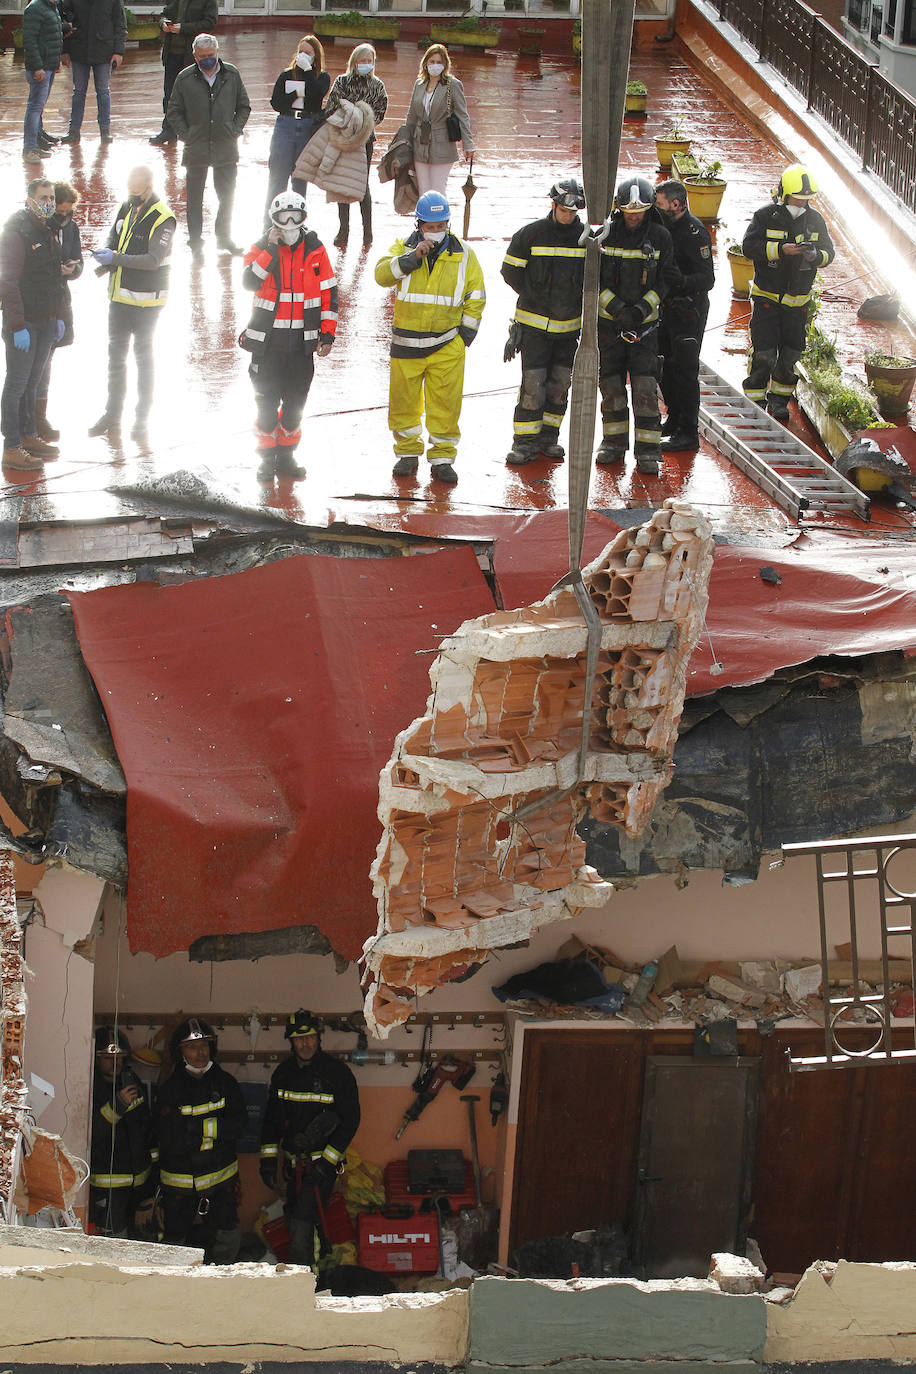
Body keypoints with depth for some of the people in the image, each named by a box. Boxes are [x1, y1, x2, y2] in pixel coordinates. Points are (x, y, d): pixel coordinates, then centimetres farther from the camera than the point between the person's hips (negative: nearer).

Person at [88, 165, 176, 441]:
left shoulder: (162, 218, -16)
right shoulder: (126, 208, 6)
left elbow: (154, 260, -23)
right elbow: (113, 240, 13)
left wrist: (116, 258, -27)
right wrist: (106, 254, -11)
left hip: (146, 299, -7)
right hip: (120, 294, 7)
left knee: (143, 356, 2)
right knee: (116, 354, 13)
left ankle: (142, 418, 11)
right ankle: (112, 415, 23)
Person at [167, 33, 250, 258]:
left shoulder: (232, 75, 1)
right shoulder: (185, 79, -4)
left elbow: (244, 106, 11)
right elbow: (174, 111, 3)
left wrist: (235, 131, 0)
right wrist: (185, 135, -6)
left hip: (226, 148, 1)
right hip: (196, 150, -1)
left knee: (227, 195, 11)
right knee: (195, 198, 7)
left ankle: (224, 238, 28)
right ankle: (196, 242, 17)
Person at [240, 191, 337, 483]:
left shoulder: (315, 250, 2)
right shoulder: (261, 248, -1)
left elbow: (329, 293, 6)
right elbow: (249, 281, -19)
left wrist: (327, 334, 2)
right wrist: (271, 249, -24)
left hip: (302, 342, 2)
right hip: (267, 339, -2)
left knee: (295, 403, 8)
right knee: (266, 402, 0)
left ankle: (286, 456, 21)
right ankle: (266, 459, 11)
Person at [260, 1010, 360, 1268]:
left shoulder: (337, 1072, -8)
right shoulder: (283, 1073, 8)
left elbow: (350, 1121, -8)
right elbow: (271, 1118, 16)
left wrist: (326, 1163, -14)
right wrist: (268, 1159, 8)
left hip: (323, 1162, -6)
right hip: (293, 1163, 6)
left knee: (301, 1225, -17)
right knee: (294, 1221, 13)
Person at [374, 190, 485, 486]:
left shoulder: (463, 254, 2)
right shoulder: (403, 248, 1)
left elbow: (476, 297, 8)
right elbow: (382, 274, -14)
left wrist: (466, 333, 2)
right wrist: (412, 258, -24)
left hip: (447, 344, 0)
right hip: (406, 344, 0)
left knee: (446, 403, -1)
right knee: (404, 400, 7)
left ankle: (442, 457, 9)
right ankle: (408, 452, 23)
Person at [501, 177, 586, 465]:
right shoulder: (530, 235, -7)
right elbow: (510, 271, 2)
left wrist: (577, 302, 6)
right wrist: (537, 298, 2)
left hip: (569, 324, 3)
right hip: (534, 323, -3)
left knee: (560, 384, 8)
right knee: (533, 384, -8)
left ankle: (548, 438, 20)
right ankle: (524, 441, -1)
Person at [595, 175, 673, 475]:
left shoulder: (660, 237, -3)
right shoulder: (605, 234, -3)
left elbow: (664, 281, 0)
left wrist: (642, 309, -14)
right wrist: (615, 307, -15)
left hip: (645, 323, -1)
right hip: (609, 321, 1)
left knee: (645, 388, -7)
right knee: (611, 385, 7)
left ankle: (648, 450, -4)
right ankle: (614, 443, 22)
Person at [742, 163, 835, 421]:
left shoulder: (815, 220, 3)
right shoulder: (765, 216, -7)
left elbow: (829, 253, 6)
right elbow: (748, 247, -16)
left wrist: (815, 256, -18)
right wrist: (781, 249, -28)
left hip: (798, 300, 3)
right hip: (766, 296, -3)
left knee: (791, 353, 6)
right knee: (763, 352, -6)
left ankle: (779, 398, 23)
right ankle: (755, 400, 7)